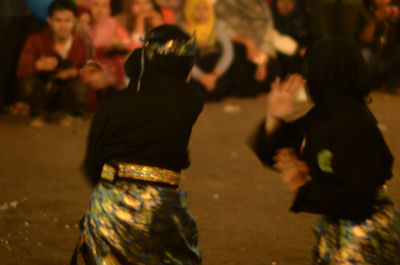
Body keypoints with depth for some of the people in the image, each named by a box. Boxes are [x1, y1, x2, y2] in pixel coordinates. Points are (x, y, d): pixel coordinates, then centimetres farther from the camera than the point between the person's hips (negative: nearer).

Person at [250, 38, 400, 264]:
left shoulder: (356, 125, -25)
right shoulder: (322, 116, 1)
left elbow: (358, 197, -26)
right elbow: (272, 154, 8)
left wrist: (305, 186, -18)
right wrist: (275, 119, -7)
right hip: (334, 226, 9)